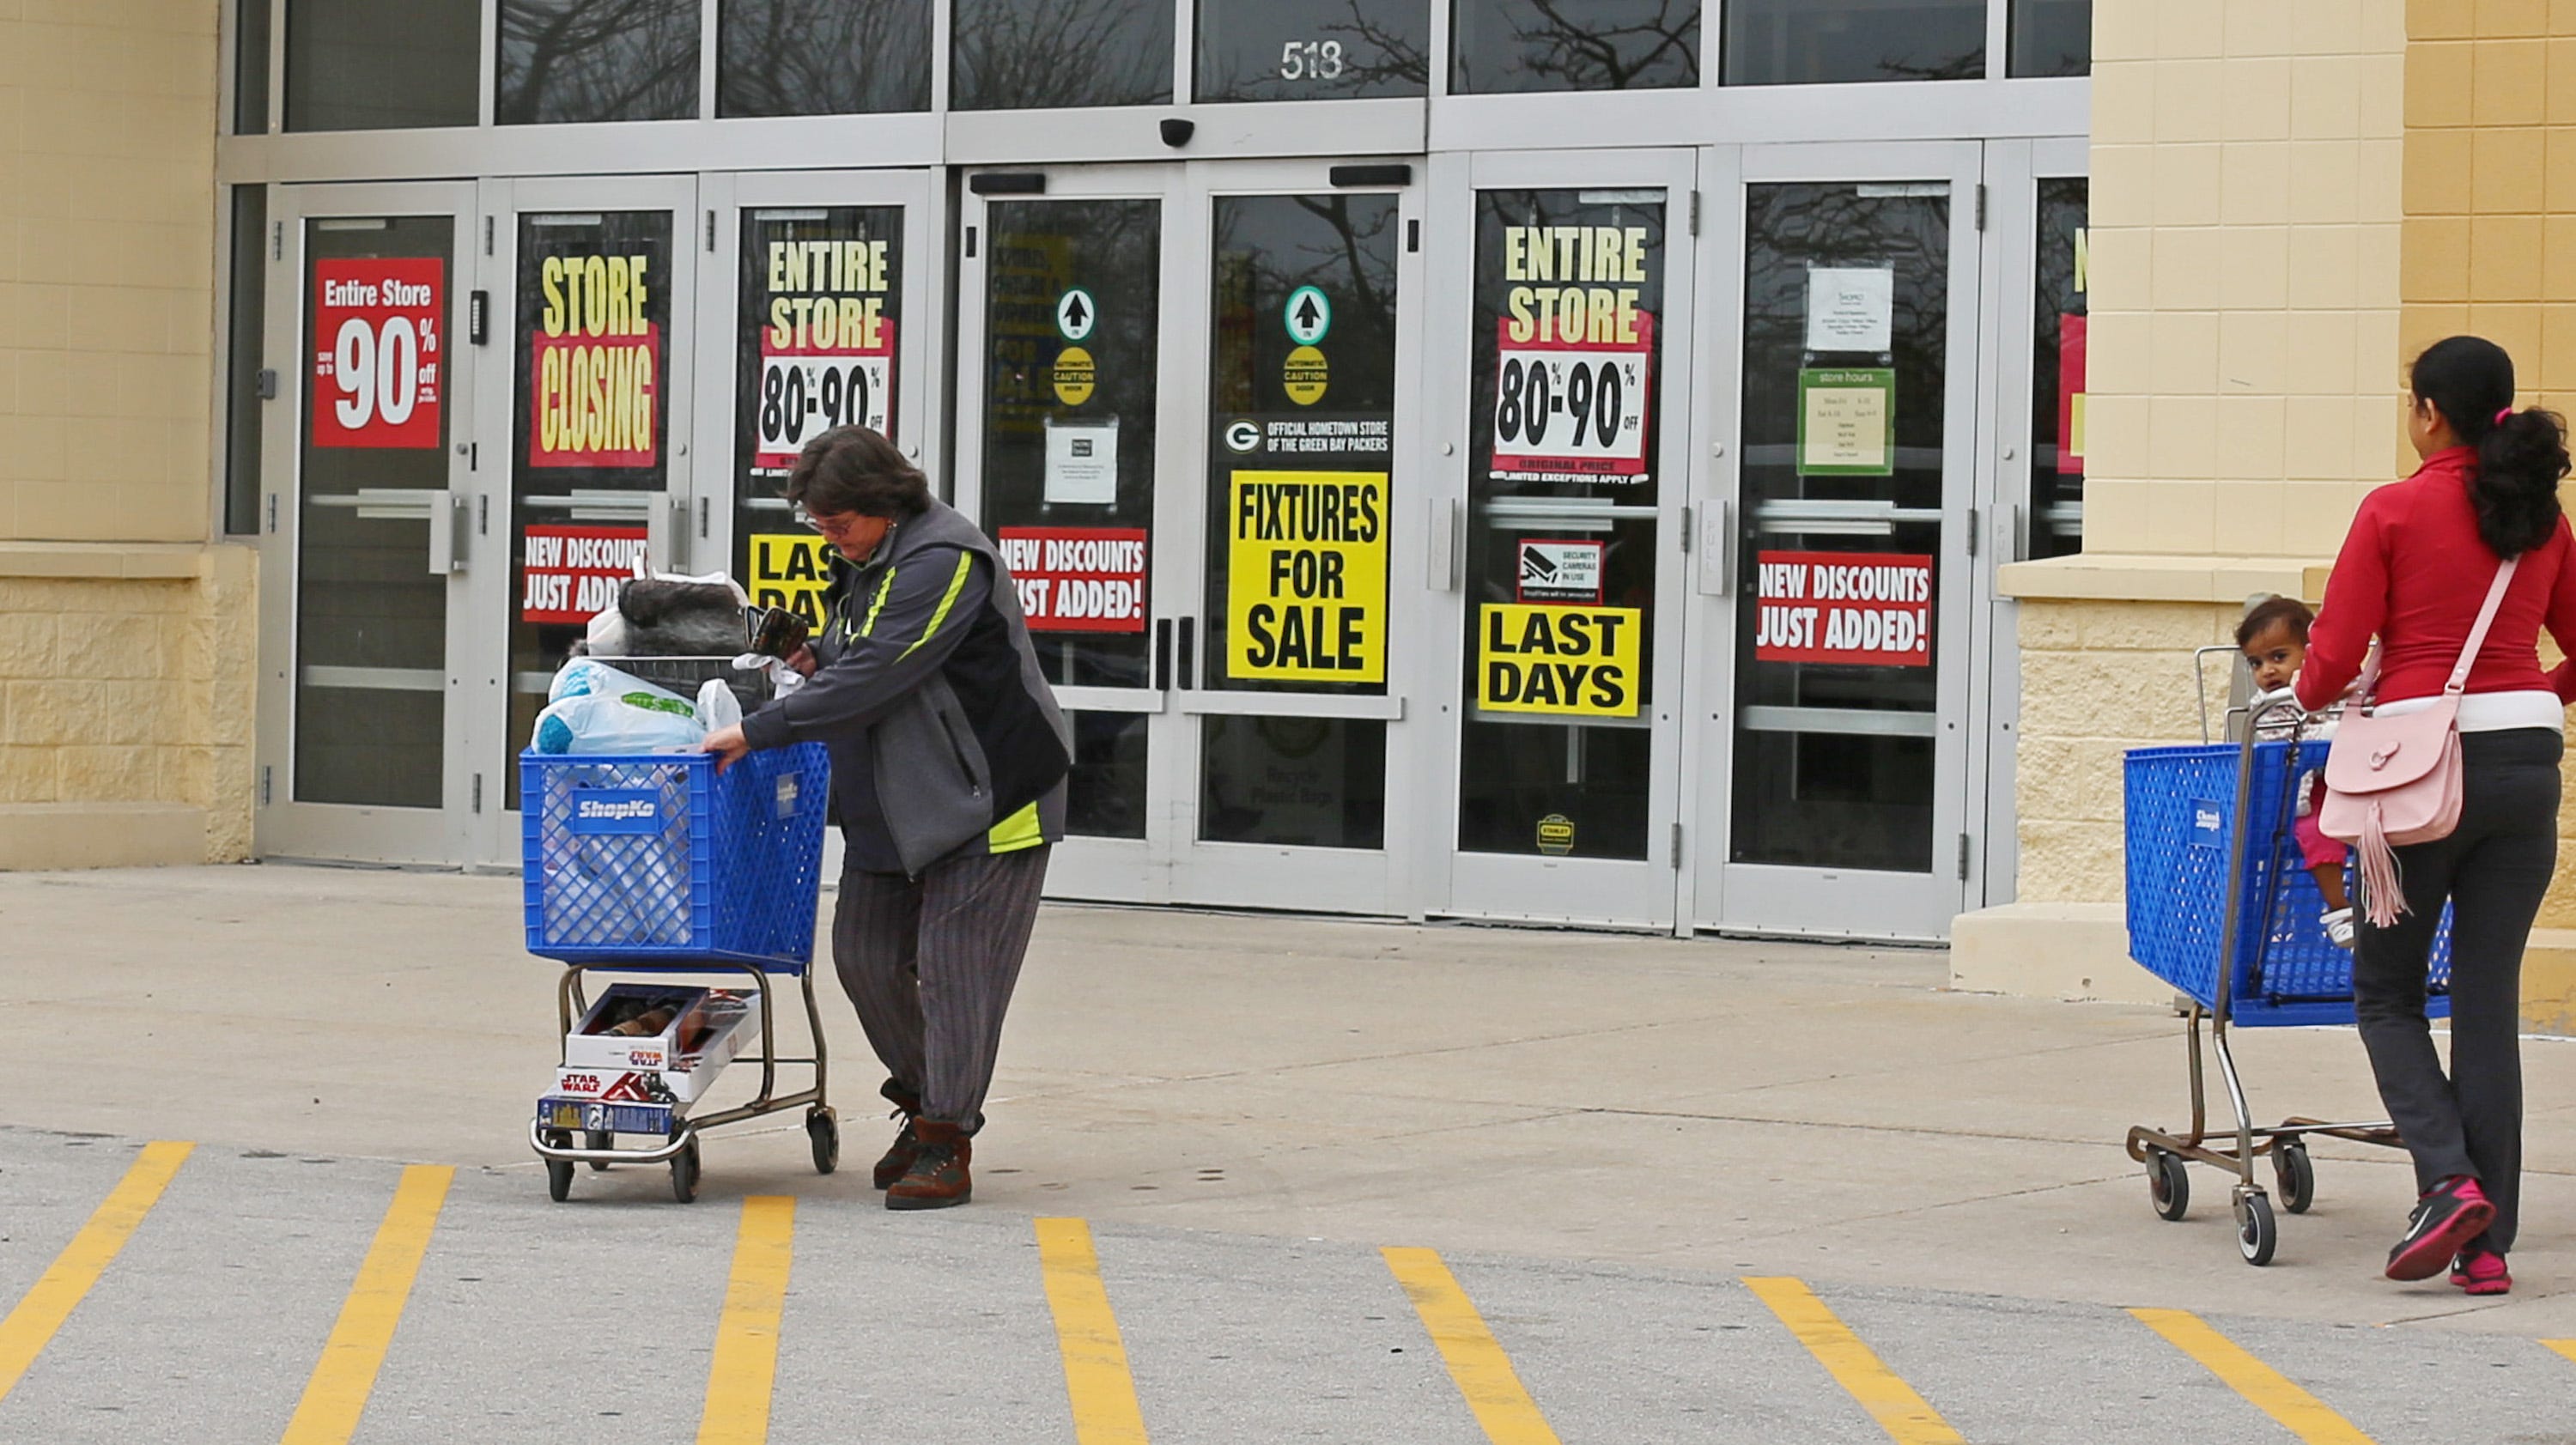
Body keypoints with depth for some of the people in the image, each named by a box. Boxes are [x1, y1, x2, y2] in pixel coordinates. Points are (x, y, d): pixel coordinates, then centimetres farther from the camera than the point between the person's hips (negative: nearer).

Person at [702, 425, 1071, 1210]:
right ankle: (924, 1101, 25)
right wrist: (821, 657, 3)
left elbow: (874, 677, -26)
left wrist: (759, 731, -25)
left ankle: (945, 1145, -1)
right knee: (865, 954, 8)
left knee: (952, 967, -8)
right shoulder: (868, 558, 11)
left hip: (983, 794, -9)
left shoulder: (943, 561, -20)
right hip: (890, 806, 10)